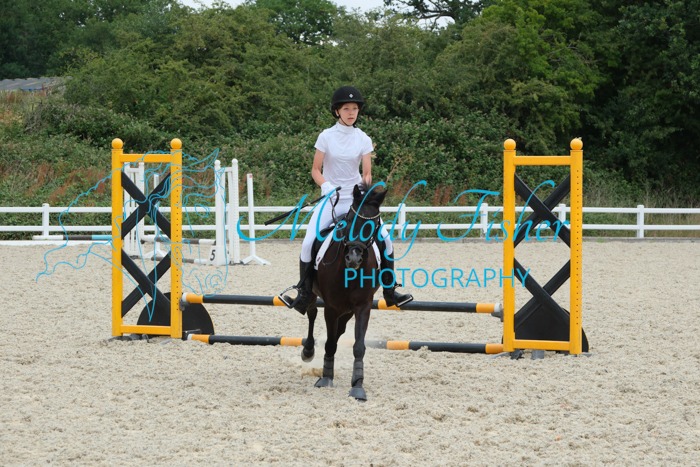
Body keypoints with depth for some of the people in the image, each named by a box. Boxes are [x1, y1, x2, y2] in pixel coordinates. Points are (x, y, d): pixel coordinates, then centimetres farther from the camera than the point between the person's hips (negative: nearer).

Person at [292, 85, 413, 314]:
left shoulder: (363, 139, 1)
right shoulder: (326, 137, -4)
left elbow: (367, 173, -2)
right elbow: (315, 170, -2)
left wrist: (366, 183, -24)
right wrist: (325, 185, -21)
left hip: (356, 199, 2)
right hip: (331, 199, -2)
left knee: (385, 240, -9)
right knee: (308, 243, -18)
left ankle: (390, 292, 4)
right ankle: (304, 292, -1)